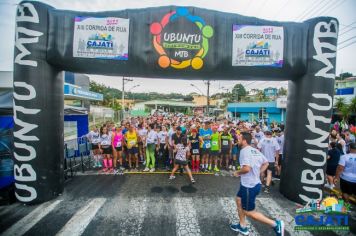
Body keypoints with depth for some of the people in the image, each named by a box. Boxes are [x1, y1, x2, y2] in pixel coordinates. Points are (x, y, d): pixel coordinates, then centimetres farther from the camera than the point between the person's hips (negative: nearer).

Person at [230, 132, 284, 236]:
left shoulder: (244, 150, -22)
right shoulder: (255, 150, 6)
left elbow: (246, 168, -33)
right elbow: (266, 163, 15)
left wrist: (237, 173, -14)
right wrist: (258, 173, 15)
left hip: (249, 186, -10)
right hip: (249, 184, 10)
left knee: (248, 212, 6)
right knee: (239, 200, 22)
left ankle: (275, 224, 11)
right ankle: (242, 227, 35)